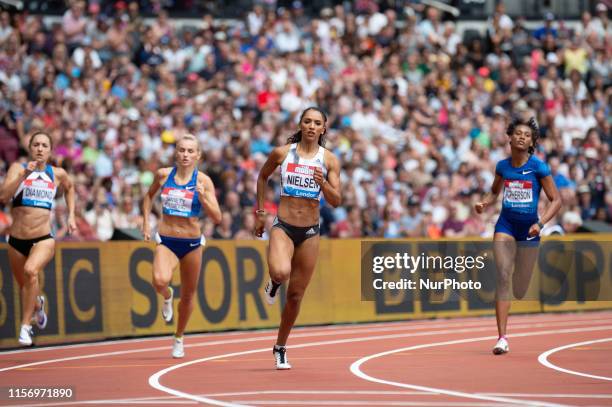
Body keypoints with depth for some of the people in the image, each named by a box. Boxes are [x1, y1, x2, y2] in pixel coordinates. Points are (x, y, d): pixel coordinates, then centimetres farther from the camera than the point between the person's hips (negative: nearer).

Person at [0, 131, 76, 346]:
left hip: (44, 239, -1)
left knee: (31, 271, -32)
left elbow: (69, 188, 28)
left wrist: (71, 215, 19)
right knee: (24, 286, 18)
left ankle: (26, 325, -22)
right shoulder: (18, 168, -4)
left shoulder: (57, 174, 4)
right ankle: (38, 304, 56)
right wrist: (24, 174, -28)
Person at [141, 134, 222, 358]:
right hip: (166, 241, 0)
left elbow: (217, 217, -10)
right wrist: (145, 222, 10)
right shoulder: (163, 175, -1)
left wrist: (203, 197, -25)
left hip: (191, 242, 0)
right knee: (160, 281, -29)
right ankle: (167, 296, 9)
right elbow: (149, 195, 20)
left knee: (188, 296, 11)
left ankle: (179, 338, 35)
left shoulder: (203, 181, -6)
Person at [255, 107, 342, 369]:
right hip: (282, 227, -2)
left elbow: (336, 202, -3)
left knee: (296, 295, 8)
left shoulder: (329, 160, -1)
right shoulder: (282, 153, -2)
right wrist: (260, 213, 15)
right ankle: (273, 284, 5)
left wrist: (322, 183, -22)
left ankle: (280, 348, 25)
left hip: (310, 232, 2)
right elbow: (263, 176, 16)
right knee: (281, 272, -33)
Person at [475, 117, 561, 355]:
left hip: (528, 228, -1)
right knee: (503, 276, -17)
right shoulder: (502, 166, 0)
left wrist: (540, 224, -20)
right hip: (506, 225, 1)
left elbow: (556, 200, -7)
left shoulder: (538, 167, -9)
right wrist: (484, 204, -3)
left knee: (520, 290, 7)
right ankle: (502, 338, -19)